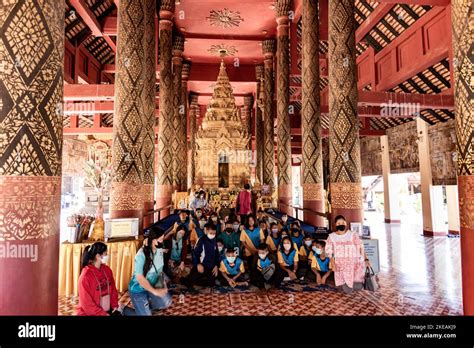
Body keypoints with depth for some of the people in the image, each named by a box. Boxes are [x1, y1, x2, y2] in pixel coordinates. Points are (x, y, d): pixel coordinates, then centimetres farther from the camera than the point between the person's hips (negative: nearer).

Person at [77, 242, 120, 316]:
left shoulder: (107, 270, 2)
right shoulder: (85, 275, -16)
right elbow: (86, 303, -15)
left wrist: (115, 306, -1)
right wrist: (103, 314, -16)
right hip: (89, 313, -5)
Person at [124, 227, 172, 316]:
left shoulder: (159, 250, -9)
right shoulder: (141, 255, -28)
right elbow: (139, 277, -25)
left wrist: (162, 282, -3)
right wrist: (154, 291, -22)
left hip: (153, 285, 6)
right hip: (138, 289, -6)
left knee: (167, 302, -7)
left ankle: (146, 306, 18)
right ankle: (123, 309, 19)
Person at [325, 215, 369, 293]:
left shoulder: (353, 235, -3)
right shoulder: (332, 236, 1)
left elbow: (360, 247, -5)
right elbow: (329, 251, 2)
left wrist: (365, 259, -16)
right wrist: (332, 263, -8)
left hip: (353, 263, 0)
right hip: (340, 265, 1)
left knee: (358, 287, -12)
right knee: (347, 290, -5)